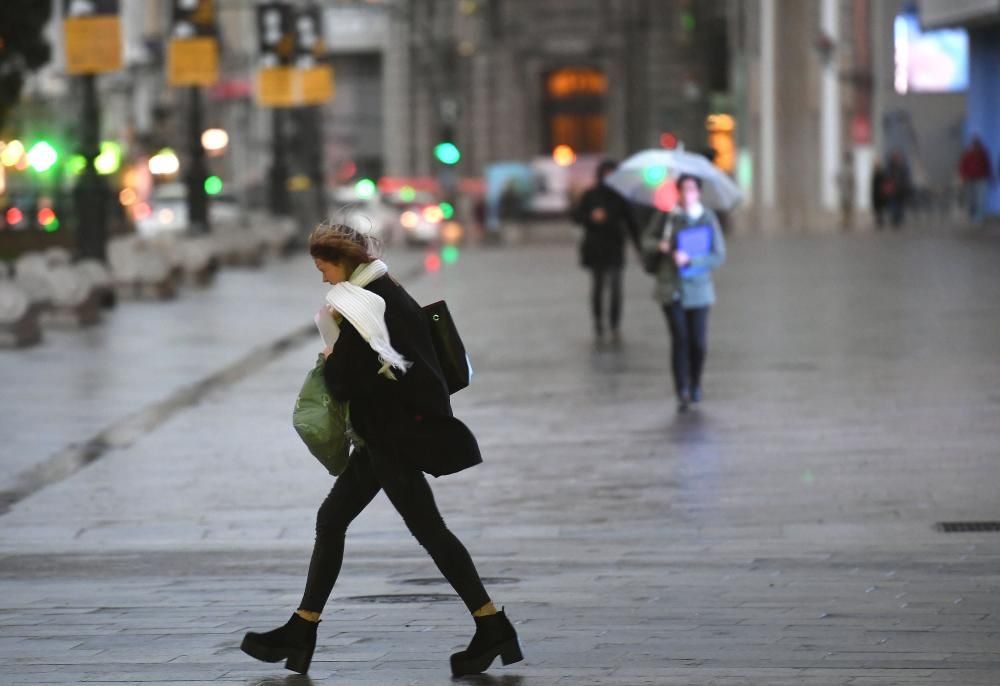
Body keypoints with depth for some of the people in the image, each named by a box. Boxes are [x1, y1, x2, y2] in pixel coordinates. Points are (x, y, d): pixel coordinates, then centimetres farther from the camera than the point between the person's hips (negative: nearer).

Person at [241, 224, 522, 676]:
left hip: (394, 435, -11)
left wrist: (329, 362, 2)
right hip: (391, 431, 11)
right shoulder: (387, 292, 13)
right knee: (331, 520, 11)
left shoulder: (363, 305, -17)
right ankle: (301, 632, 15)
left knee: (428, 528, -7)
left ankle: (493, 628, -5)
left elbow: (344, 382, -18)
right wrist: (339, 358, 10)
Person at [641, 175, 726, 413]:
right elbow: (647, 239, 13)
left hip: (698, 288, 0)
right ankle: (682, 392, -7)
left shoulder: (707, 219, -2)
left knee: (698, 342, 1)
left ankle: (695, 385, 27)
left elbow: (719, 256, -5)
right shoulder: (665, 216, 0)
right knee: (679, 339, -10)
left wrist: (690, 259, -19)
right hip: (671, 288, 0)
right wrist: (660, 245, -9)